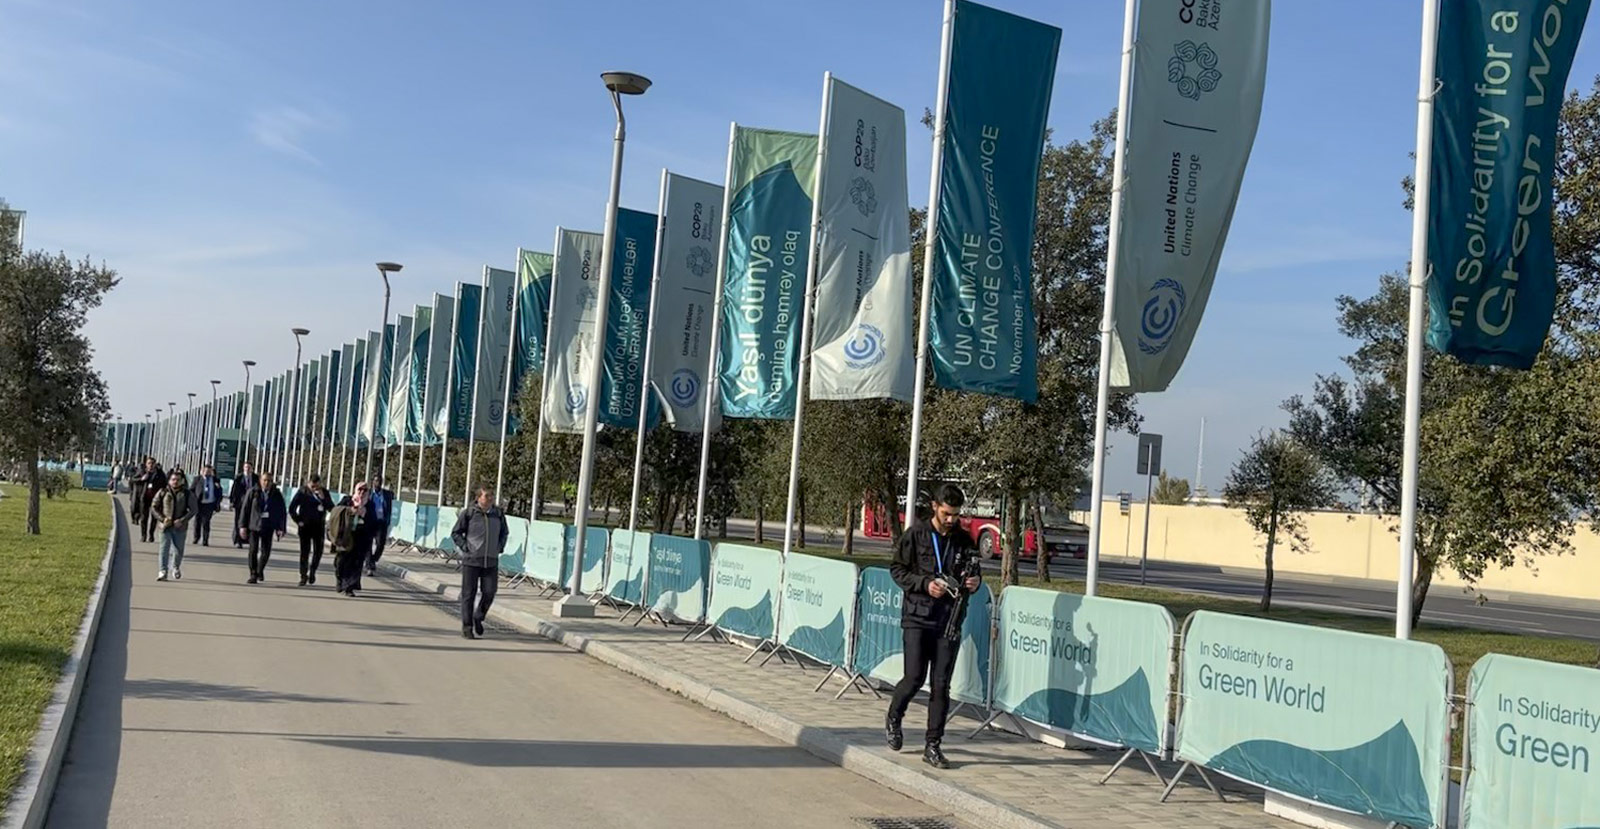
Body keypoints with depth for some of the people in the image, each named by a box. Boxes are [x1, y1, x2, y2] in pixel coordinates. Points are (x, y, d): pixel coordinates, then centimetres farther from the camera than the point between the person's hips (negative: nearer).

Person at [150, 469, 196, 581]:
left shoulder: (187, 494, 3)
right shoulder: (162, 493, 4)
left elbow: (192, 510, 2)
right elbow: (153, 507, 6)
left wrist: (182, 520, -12)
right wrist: (162, 518, -9)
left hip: (180, 527, 1)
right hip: (165, 526, 0)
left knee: (179, 549, 7)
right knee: (164, 548, -6)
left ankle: (176, 568, 31)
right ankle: (163, 571, -4)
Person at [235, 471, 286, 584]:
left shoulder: (277, 495, 2)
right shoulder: (252, 492, -1)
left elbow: (283, 512, 4)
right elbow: (244, 509, 1)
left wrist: (281, 528, -3)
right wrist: (242, 526, -4)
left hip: (268, 528, 1)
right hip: (253, 526, -1)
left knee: (266, 551, 2)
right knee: (253, 550, -4)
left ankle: (260, 570, 27)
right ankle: (253, 575, 3)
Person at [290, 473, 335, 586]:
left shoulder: (324, 493, 2)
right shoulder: (302, 492, -4)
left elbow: (331, 509, -4)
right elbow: (291, 508, 0)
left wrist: (323, 498, -16)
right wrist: (298, 521, -3)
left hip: (318, 526, 2)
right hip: (305, 526, -2)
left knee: (318, 551, -1)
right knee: (305, 551, 1)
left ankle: (312, 571, 20)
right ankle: (303, 576, 7)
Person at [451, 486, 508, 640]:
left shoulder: (498, 514, 4)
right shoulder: (468, 513, -6)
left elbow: (504, 532, 21)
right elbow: (455, 533, 3)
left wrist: (500, 547, 8)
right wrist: (465, 547, -7)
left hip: (491, 562, 3)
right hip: (471, 560, -3)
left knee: (489, 593, 0)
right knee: (469, 594, 1)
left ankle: (478, 618, 26)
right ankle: (467, 627, 10)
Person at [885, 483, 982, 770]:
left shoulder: (964, 540, 8)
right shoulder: (915, 534, -1)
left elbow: (973, 572, 20)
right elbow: (897, 569, 1)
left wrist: (974, 581, -4)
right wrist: (925, 583, -14)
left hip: (950, 619, 3)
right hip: (917, 616, -3)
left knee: (941, 684, 1)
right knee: (915, 676, -8)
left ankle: (933, 745, 9)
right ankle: (893, 719, 22)